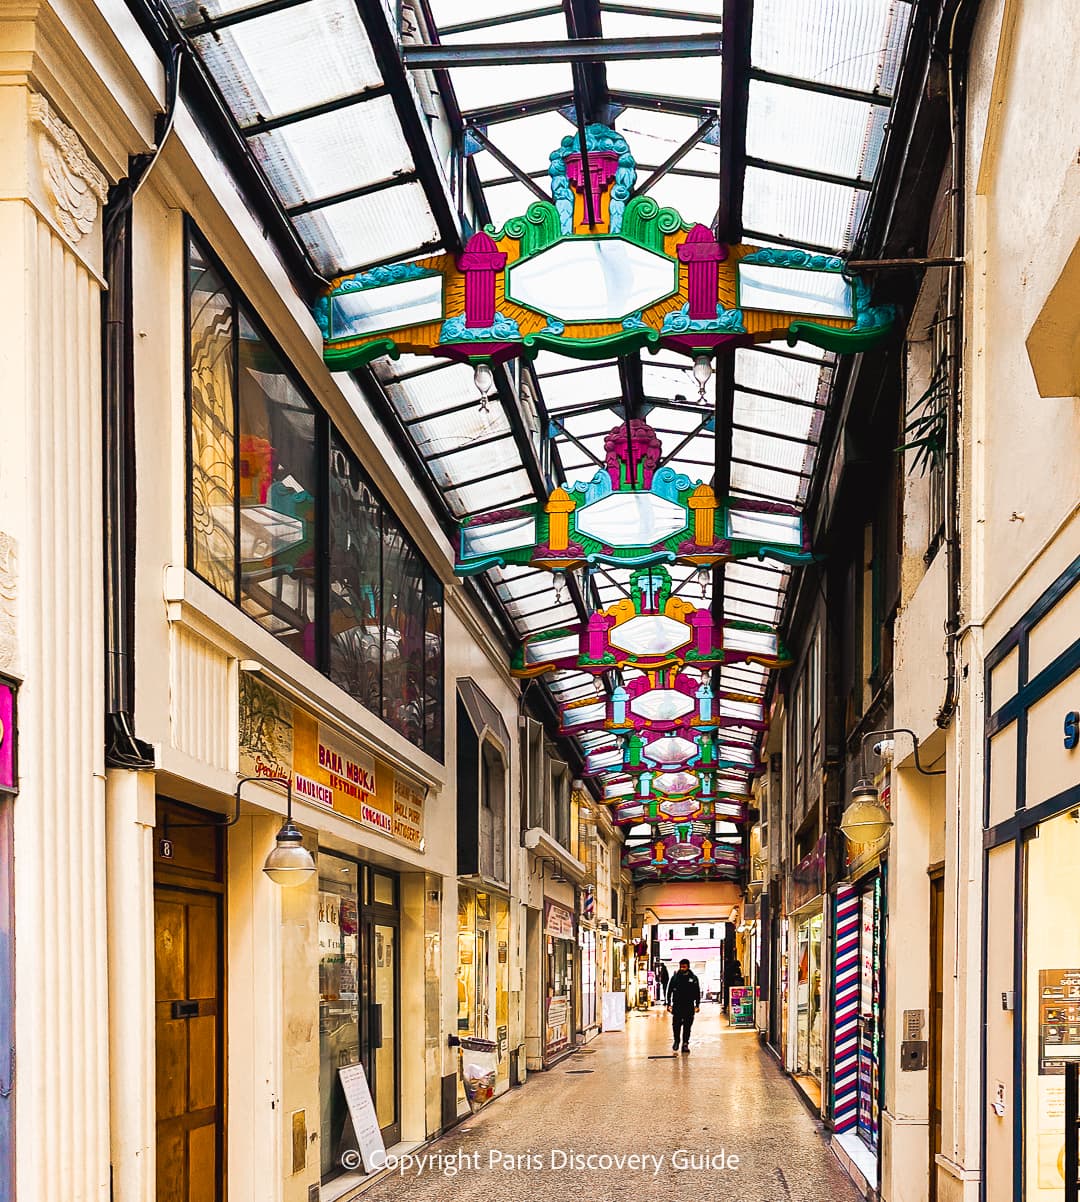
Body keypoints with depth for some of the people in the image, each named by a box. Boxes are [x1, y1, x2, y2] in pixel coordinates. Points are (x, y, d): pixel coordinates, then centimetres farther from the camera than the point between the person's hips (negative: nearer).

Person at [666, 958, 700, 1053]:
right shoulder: (675, 978, 2)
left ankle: (685, 1043, 9)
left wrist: (697, 1005, 4)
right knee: (676, 1025, -4)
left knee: (687, 1025, 2)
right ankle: (676, 1041, 16)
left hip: (689, 1006, 0)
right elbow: (669, 991, 6)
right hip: (677, 1005, 0)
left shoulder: (693, 978, 4)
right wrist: (669, 1004, 2)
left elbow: (697, 992, 9)